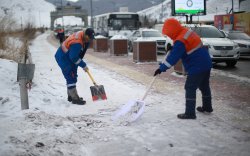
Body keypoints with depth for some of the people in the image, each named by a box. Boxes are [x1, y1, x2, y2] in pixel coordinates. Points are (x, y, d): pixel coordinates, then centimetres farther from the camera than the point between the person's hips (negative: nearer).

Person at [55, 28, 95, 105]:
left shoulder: (81, 34, -5)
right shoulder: (77, 43, -33)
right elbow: (74, 57, -27)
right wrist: (83, 65, -19)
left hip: (68, 57, 10)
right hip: (63, 58, -10)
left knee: (72, 77, 15)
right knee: (71, 77, -11)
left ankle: (71, 96, 26)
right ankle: (75, 98, -8)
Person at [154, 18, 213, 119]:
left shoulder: (180, 41, -22)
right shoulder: (188, 31, 8)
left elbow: (173, 57, -24)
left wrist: (161, 68, -20)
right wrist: (173, 48, 13)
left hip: (196, 68, -10)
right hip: (206, 63, 10)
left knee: (190, 89, -3)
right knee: (204, 86, 22)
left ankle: (190, 113, 1)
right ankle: (207, 107, 38)